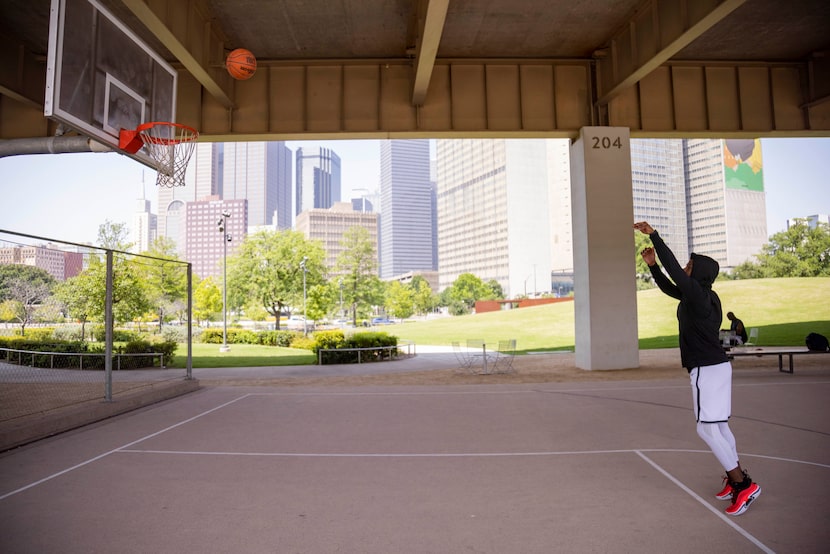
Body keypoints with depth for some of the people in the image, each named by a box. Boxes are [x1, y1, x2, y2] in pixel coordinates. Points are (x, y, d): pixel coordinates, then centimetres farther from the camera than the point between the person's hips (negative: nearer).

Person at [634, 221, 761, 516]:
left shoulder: (699, 295, -17)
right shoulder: (697, 296, 10)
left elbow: (674, 270, -23)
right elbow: (669, 287, 24)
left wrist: (653, 235, -21)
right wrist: (652, 265, 16)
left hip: (708, 369, -10)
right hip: (714, 367, 10)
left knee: (707, 429, -6)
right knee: (718, 427, 16)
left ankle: (743, 485, 0)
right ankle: (736, 478, 25)